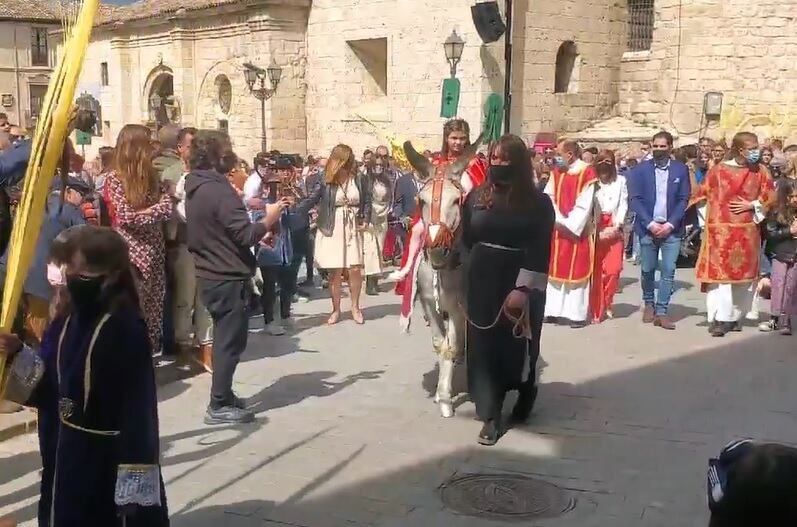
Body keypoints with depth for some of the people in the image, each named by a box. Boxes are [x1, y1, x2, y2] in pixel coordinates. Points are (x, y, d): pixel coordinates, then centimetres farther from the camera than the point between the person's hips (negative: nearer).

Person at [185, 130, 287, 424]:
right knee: (231, 340, -2)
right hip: (227, 277, -10)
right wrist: (269, 218, -8)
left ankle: (223, 396, 27)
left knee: (224, 337, 19)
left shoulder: (196, 188, 10)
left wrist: (256, 236, 15)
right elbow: (245, 235, -24)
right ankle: (219, 406, 3)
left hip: (211, 274, 10)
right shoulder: (219, 190, -21)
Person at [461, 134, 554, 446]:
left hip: (519, 285, -3)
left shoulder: (538, 202, -8)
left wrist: (523, 289, -21)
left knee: (518, 347, 7)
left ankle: (526, 395, 37)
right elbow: (466, 240, 11)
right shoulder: (476, 197, 3)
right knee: (484, 346, 2)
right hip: (482, 284, 3)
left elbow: (540, 251, -14)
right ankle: (491, 417, 8)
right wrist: (479, 268, 9)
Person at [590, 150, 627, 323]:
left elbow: (623, 205, 4)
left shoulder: (620, 181, 4)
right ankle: (596, 310, 6)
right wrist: (595, 229, -11)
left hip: (614, 228, 2)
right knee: (595, 270, -2)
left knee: (614, 269, -4)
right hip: (595, 229, -2)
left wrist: (616, 226, -7)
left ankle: (606, 303, 19)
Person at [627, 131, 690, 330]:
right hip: (647, 228, 0)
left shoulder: (681, 169, 5)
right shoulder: (640, 170, 3)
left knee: (668, 270, -4)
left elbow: (684, 199, 2)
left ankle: (662, 311, 0)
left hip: (671, 229, 0)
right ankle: (649, 304, 27)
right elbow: (634, 199, -3)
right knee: (647, 270, 7)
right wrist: (650, 224, -11)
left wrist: (670, 225, -8)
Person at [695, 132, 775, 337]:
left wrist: (751, 205, -8)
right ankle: (718, 319, -7)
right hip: (721, 231, -3)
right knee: (720, 273, -7)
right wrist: (707, 224, -2)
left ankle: (734, 316, 20)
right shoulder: (718, 170, -4)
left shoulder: (760, 171, 3)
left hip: (748, 232, 4)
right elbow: (704, 196, 1)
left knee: (745, 275, 8)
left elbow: (769, 197, 6)